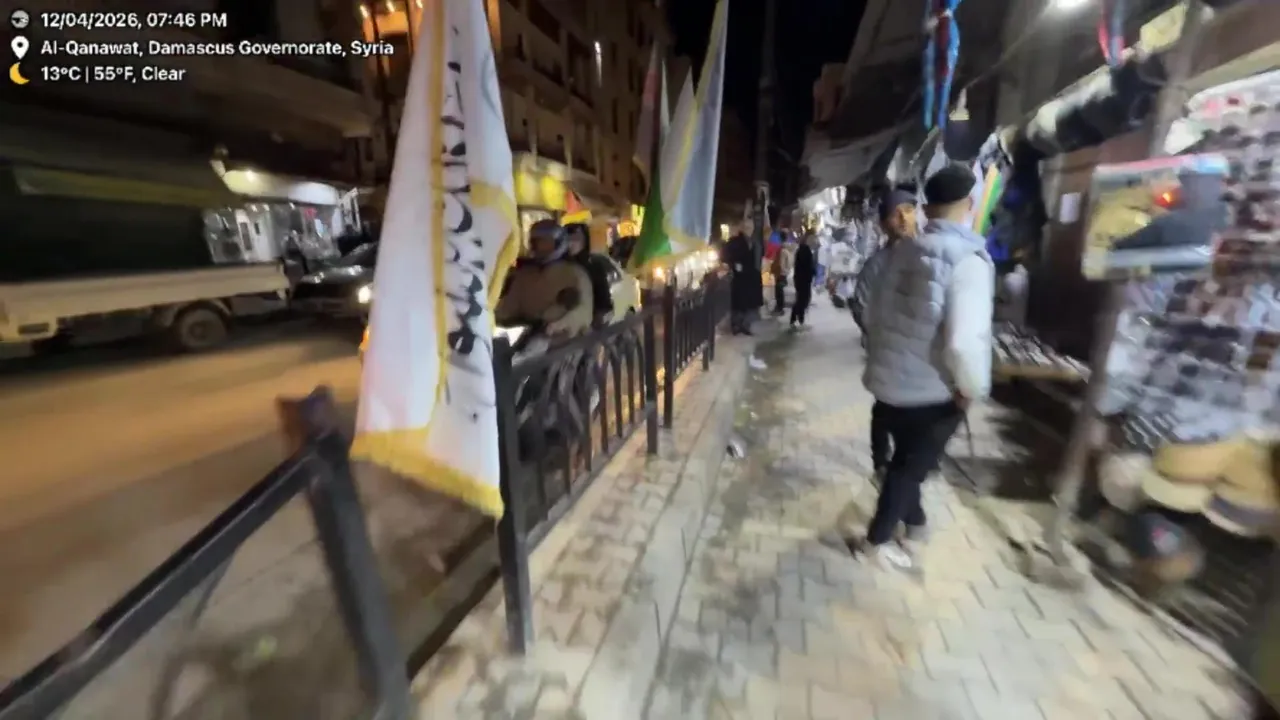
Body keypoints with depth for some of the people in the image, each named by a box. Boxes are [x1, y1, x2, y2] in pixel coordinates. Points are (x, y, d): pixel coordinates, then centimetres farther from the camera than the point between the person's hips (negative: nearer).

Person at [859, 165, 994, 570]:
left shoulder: (903, 250, -1)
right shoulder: (968, 259, -19)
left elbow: (875, 314, 7)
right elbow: (965, 341, -28)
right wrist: (972, 388, -10)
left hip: (889, 380, 6)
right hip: (933, 391, -6)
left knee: (905, 459, 26)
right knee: (912, 466, 15)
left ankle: (914, 522, 50)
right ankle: (879, 540, 31)